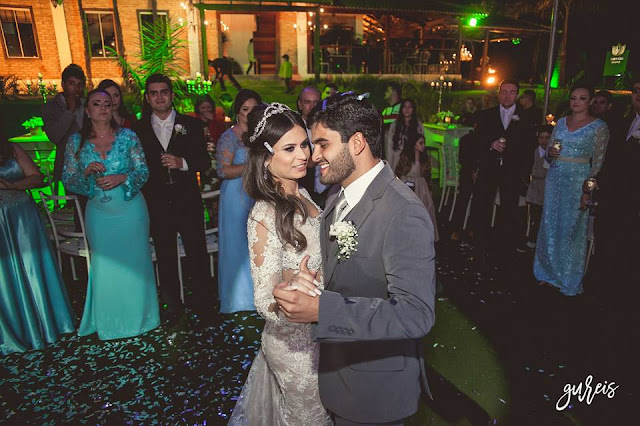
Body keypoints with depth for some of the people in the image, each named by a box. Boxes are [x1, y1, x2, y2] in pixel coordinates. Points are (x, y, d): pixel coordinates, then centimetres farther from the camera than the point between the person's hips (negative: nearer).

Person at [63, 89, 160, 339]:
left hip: (130, 209, -1)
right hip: (99, 213, 1)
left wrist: (122, 178, -20)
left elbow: (143, 171, -3)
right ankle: (109, 323, 25)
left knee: (135, 262, 6)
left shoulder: (127, 136, -2)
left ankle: (137, 317, 25)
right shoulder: (76, 141, 2)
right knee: (103, 265, 7)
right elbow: (68, 181, 2)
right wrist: (87, 173, -17)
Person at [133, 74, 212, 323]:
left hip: (188, 201, -1)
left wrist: (183, 162, -18)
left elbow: (205, 162, -1)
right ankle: (172, 306, 27)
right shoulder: (138, 129, 6)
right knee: (165, 258, 12)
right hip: (157, 204, 1)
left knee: (197, 253, 6)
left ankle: (202, 302, 24)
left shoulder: (191, 125, 3)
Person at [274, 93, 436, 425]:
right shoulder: (338, 200, 2)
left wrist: (320, 310, -36)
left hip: (375, 386, -7)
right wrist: (309, 281, -13)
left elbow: (415, 314, -31)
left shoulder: (403, 214, -27)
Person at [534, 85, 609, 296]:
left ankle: (568, 278, 18)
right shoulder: (561, 122, 10)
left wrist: (588, 191, -14)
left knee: (571, 228, 2)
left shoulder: (598, 127, -5)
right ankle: (550, 272, 25)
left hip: (578, 181, -5)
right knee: (550, 225, 9)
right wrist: (550, 153, -8)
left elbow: (598, 162, -8)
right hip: (555, 178, 5)